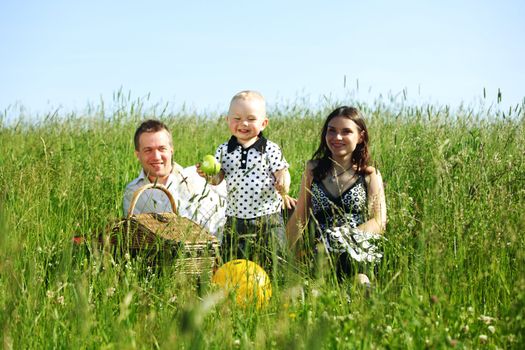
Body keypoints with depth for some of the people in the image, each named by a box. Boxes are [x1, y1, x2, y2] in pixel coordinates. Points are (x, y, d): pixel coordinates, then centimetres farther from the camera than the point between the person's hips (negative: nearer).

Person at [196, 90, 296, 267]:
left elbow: (282, 174, -3)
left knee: (272, 265, 0)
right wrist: (207, 175, -17)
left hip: (268, 219, -3)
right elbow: (217, 178, 5)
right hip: (235, 220, 3)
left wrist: (283, 189, -24)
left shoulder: (270, 150, -3)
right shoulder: (223, 151, 4)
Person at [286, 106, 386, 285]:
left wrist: (345, 239, -16)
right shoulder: (313, 170, 16)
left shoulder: (370, 175, 11)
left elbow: (379, 221, 0)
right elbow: (299, 217, 17)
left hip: (360, 252, -1)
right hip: (321, 254, 2)